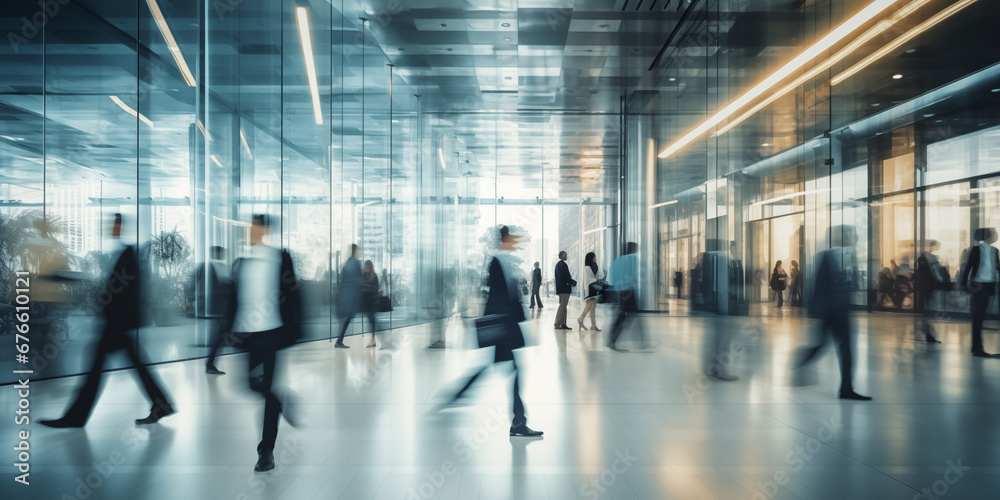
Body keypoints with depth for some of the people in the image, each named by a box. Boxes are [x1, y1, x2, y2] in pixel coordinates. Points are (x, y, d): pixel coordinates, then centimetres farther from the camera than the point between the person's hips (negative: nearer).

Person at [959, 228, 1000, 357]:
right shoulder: (976, 249, -6)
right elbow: (968, 267, -7)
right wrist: (964, 284, -11)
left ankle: (976, 347, 19)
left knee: (980, 316, 12)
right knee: (978, 316, -4)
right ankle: (978, 348, -2)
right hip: (978, 286, -6)